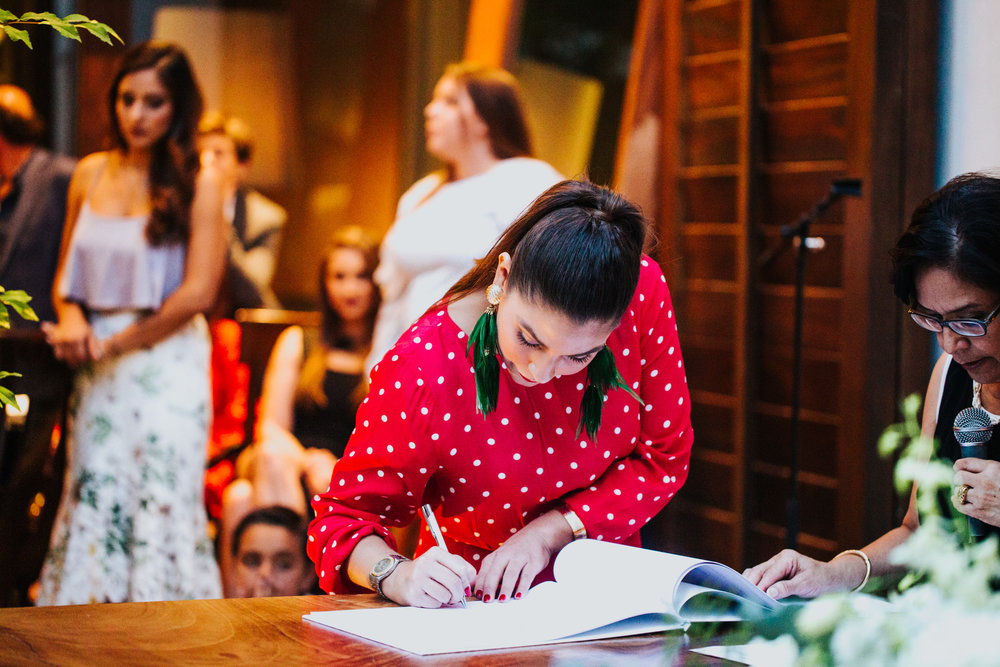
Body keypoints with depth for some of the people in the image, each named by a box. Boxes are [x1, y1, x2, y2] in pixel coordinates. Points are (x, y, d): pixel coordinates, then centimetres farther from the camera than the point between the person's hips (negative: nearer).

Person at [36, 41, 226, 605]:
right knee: (92, 505, 3)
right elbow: (68, 273, 17)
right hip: (98, 374, 4)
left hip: (168, 364, -4)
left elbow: (198, 292, -9)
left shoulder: (199, 183, -4)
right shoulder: (90, 174, 11)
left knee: (161, 505, -5)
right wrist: (72, 319, -5)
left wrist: (114, 345, -7)